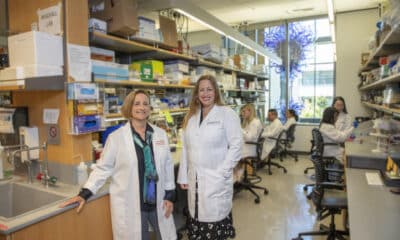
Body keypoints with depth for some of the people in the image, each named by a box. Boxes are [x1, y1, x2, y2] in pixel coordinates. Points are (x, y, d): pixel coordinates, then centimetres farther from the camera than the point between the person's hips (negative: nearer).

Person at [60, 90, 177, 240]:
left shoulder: (160, 134, 1)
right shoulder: (116, 137, -9)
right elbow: (103, 168, -3)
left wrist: (170, 195, 3)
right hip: (130, 205, -3)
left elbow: (168, 165, 4)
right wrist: (85, 193, -9)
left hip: (158, 201, 3)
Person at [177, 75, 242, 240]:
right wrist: (183, 176, 9)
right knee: (197, 218, 13)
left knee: (215, 219, 3)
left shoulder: (227, 114, -6)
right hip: (194, 179, 5)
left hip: (216, 181, -4)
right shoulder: (190, 116, 10)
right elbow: (186, 148, 11)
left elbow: (236, 146, -9)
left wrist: (222, 173, -13)